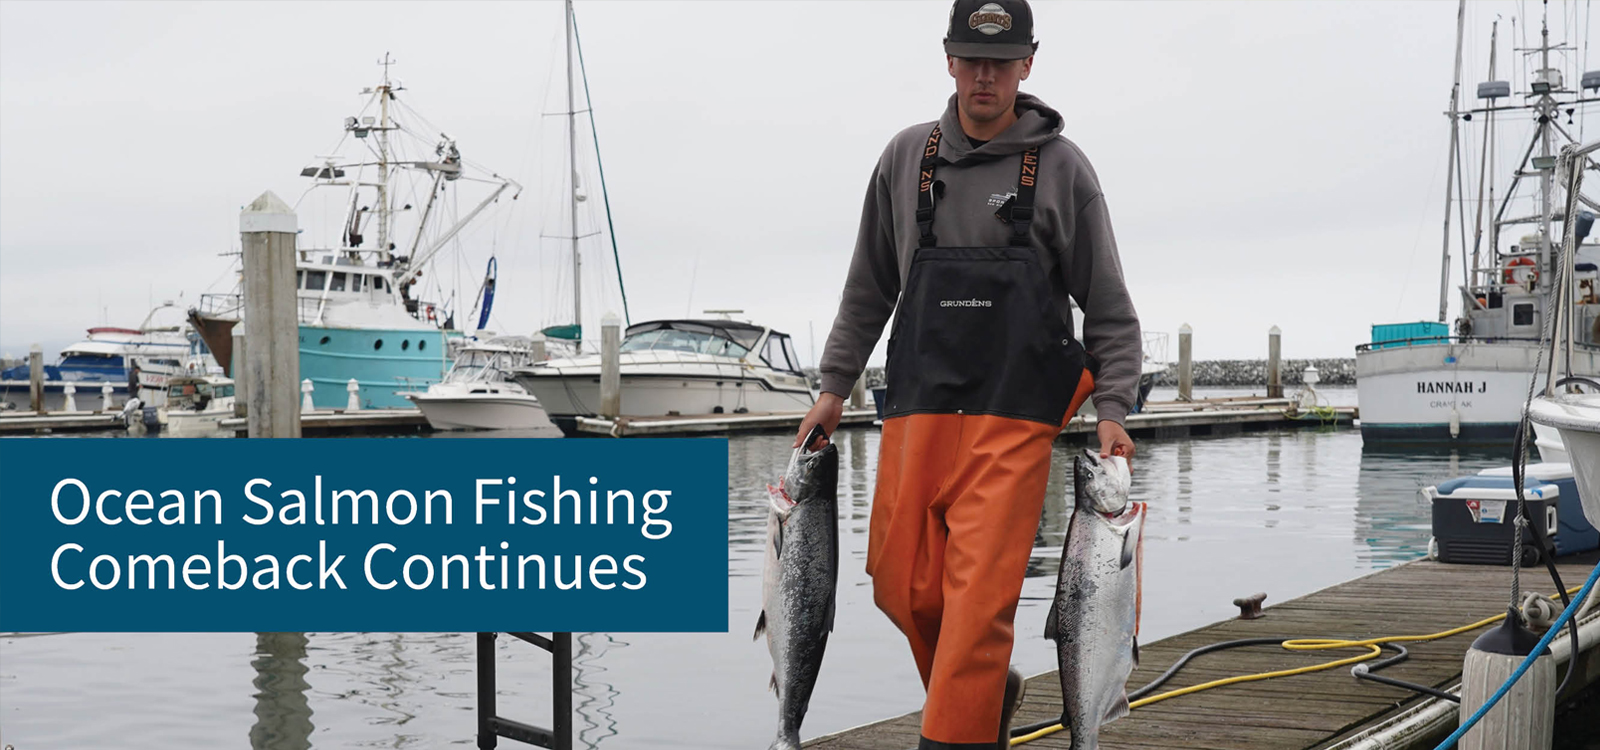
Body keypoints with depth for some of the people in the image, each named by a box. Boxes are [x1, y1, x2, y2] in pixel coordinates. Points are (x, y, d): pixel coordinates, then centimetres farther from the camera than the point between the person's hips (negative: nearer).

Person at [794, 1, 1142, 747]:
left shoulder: (1062, 168, 2)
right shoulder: (907, 158, 10)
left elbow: (1110, 308, 5)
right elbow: (868, 289, 18)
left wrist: (1112, 411, -5)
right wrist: (833, 388, 14)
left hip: (1013, 415, -3)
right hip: (916, 408, 3)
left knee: (979, 592, -11)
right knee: (901, 585, 5)